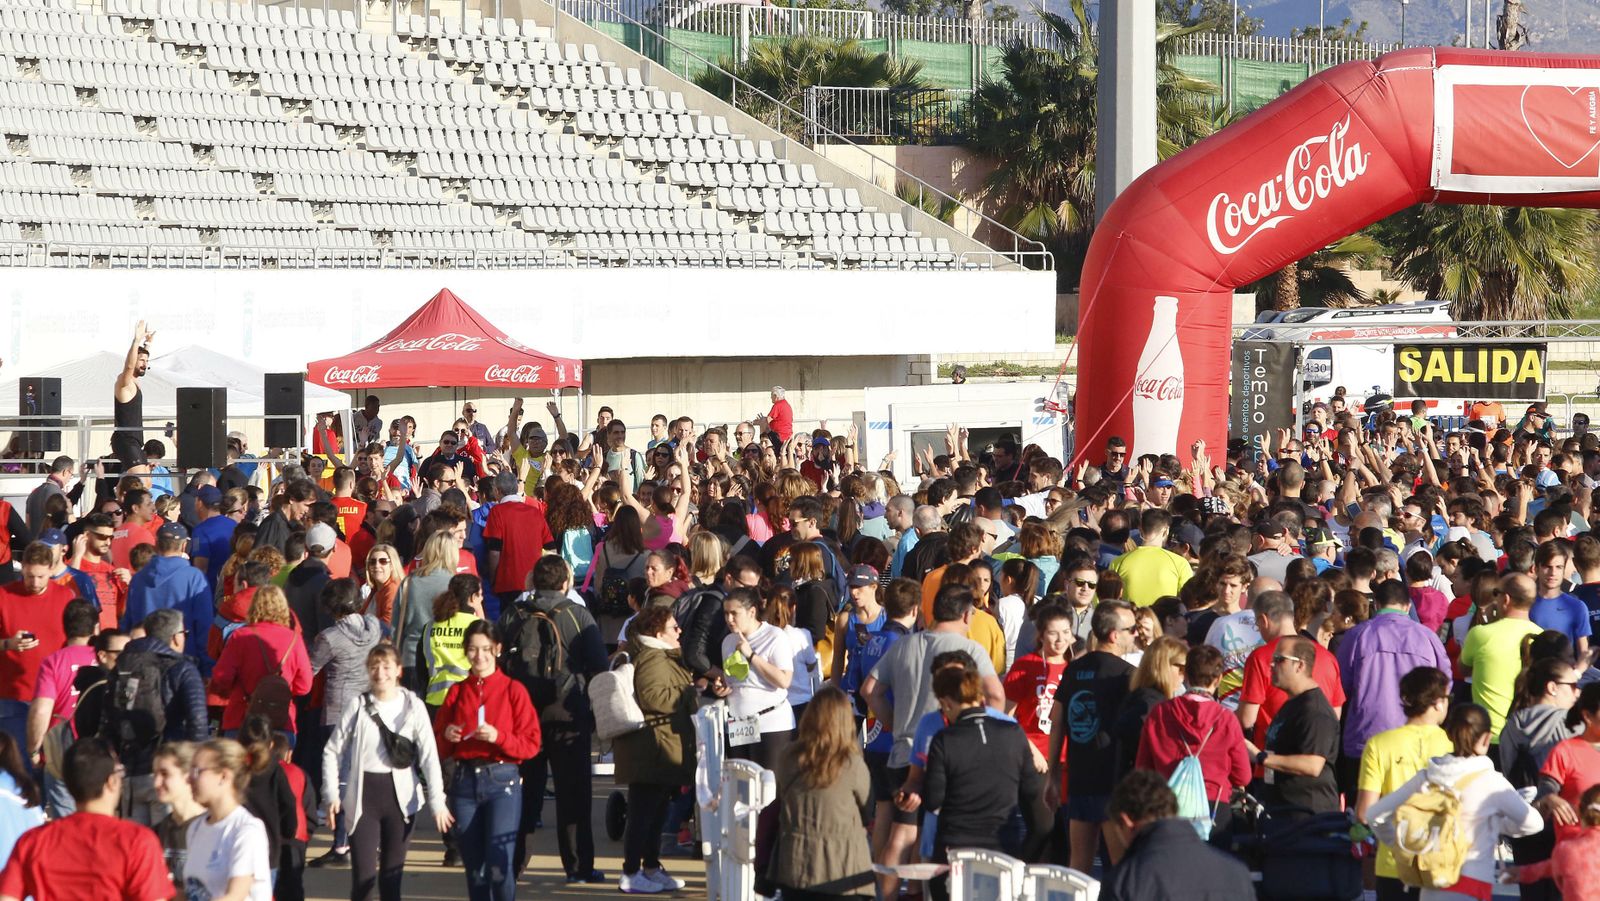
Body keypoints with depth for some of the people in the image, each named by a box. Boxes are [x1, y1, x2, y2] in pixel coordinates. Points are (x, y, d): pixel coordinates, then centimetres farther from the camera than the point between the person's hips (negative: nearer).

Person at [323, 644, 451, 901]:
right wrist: (332, 794, -4)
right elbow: (332, 751, 5)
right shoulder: (357, 706, -1)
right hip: (363, 796, -1)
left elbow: (429, 755, -4)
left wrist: (437, 801, -11)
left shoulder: (413, 706, -1)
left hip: (401, 796, 1)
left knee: (392, 873, 8)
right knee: (364, 875, -8)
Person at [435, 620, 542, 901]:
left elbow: (531, 744, -3)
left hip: (502, 782, -4)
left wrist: (499, 737, -18)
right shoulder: (457, 691, 11)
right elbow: (438, 748, 14)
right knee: (474, 867, 6)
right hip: (464, 781, 4)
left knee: (499, 865, -15)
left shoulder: (513, 690, 2)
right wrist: (446, 737, -8)